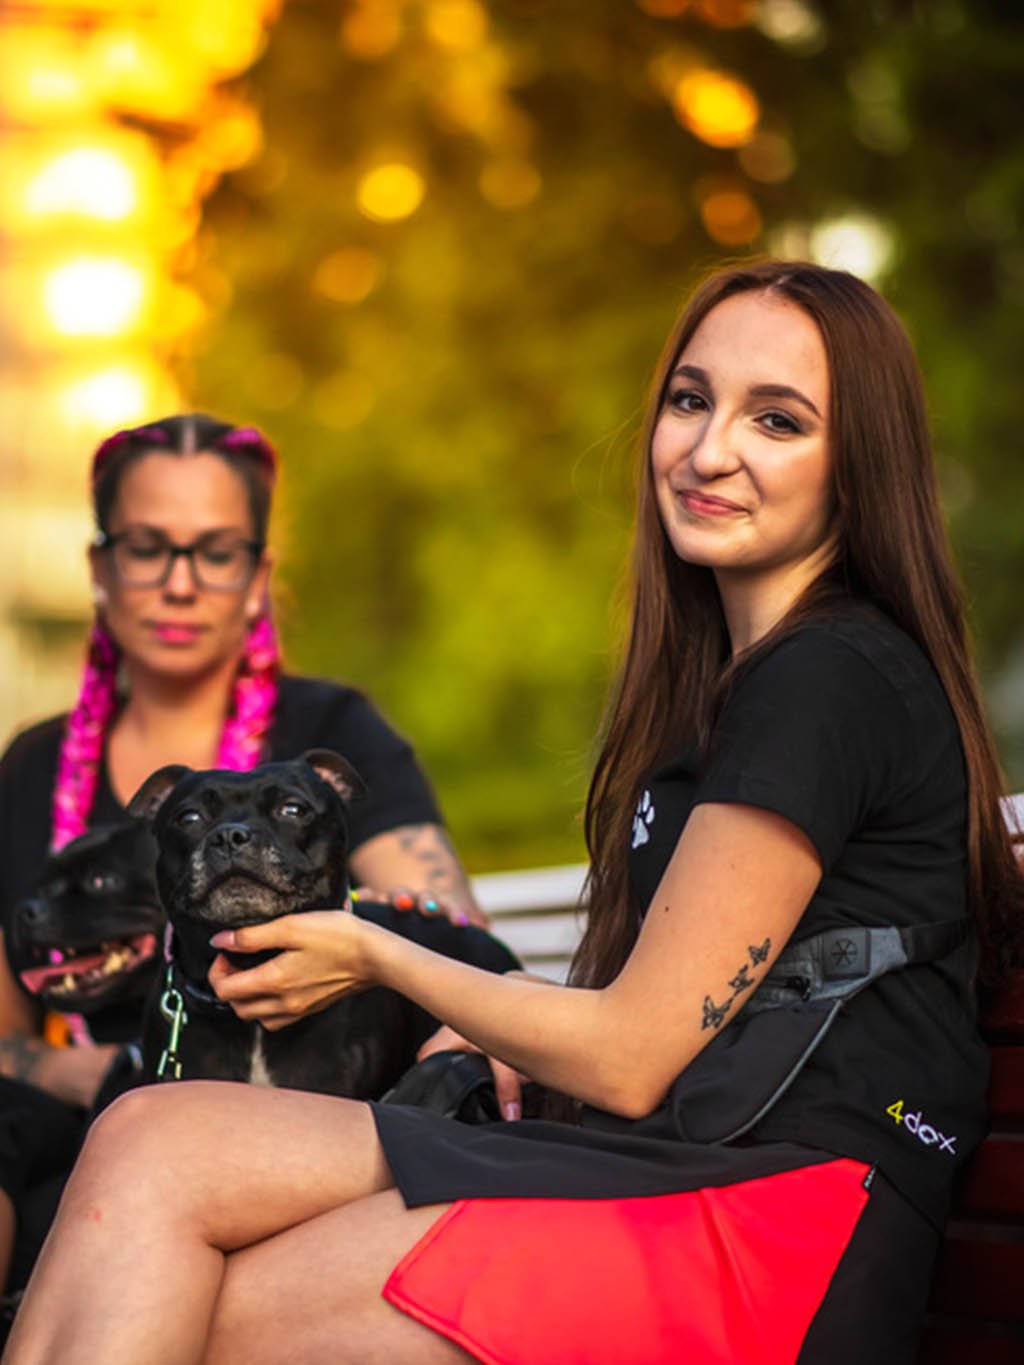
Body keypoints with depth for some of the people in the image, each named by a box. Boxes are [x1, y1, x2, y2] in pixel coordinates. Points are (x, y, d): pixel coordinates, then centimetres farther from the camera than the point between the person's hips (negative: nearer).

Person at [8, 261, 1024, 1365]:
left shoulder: (832, 681, -10)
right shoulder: (730, 671, 21)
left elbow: (632, 1058, -9)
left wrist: (375, 959, 5)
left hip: (788, 1223, -9)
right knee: (154, 1145, -9)